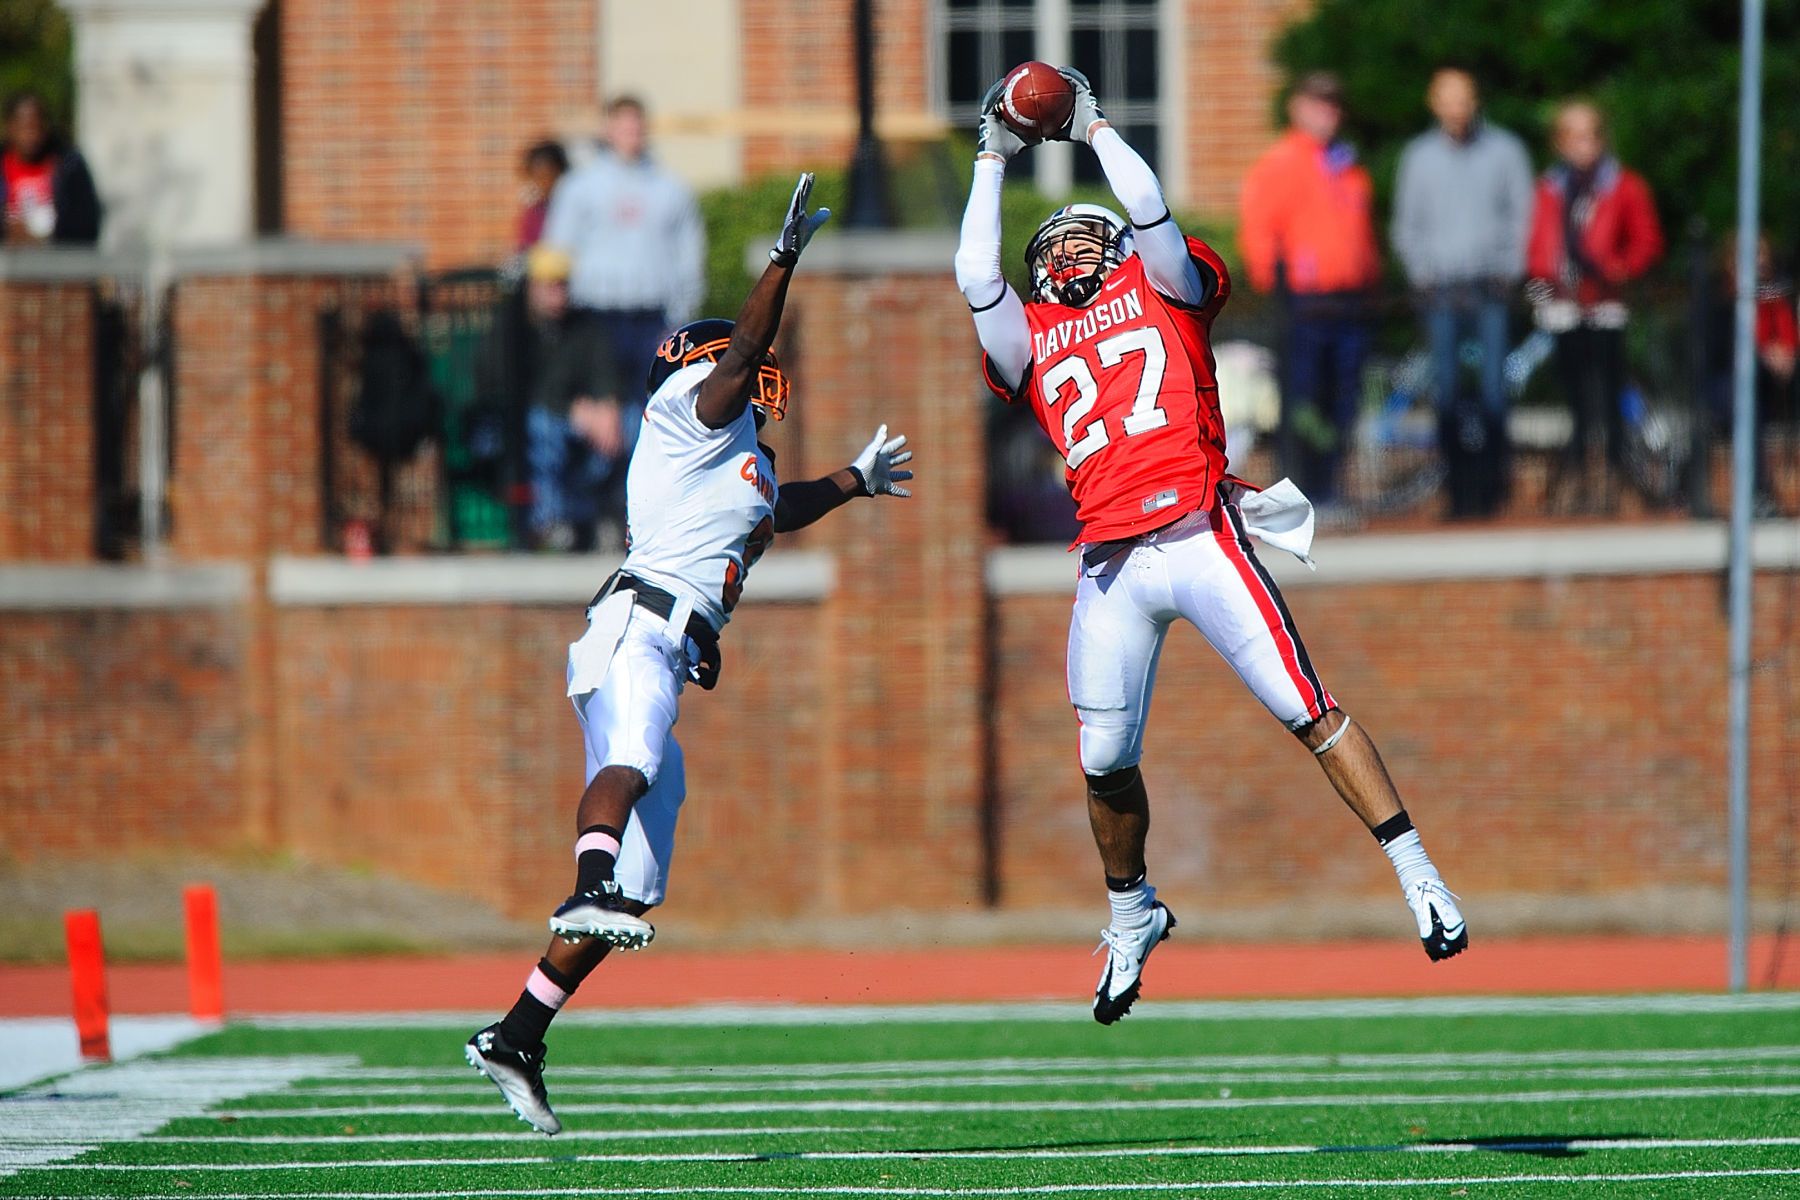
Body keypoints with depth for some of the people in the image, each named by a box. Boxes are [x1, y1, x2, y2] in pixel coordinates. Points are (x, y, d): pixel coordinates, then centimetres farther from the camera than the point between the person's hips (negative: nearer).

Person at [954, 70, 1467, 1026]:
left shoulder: (1161, 291, 14)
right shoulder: (1029, 337, 19)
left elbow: (1150, 213, 0)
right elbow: (974, 272, 8)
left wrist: (1093, 128, 10)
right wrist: (993, 161, 15)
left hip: (1198, 539, -3)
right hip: (1111, 568, 3)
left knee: (1308, 711, -8)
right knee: (1106, 765, 3)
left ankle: (1415, 874, -5)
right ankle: (1131, 916, 26)